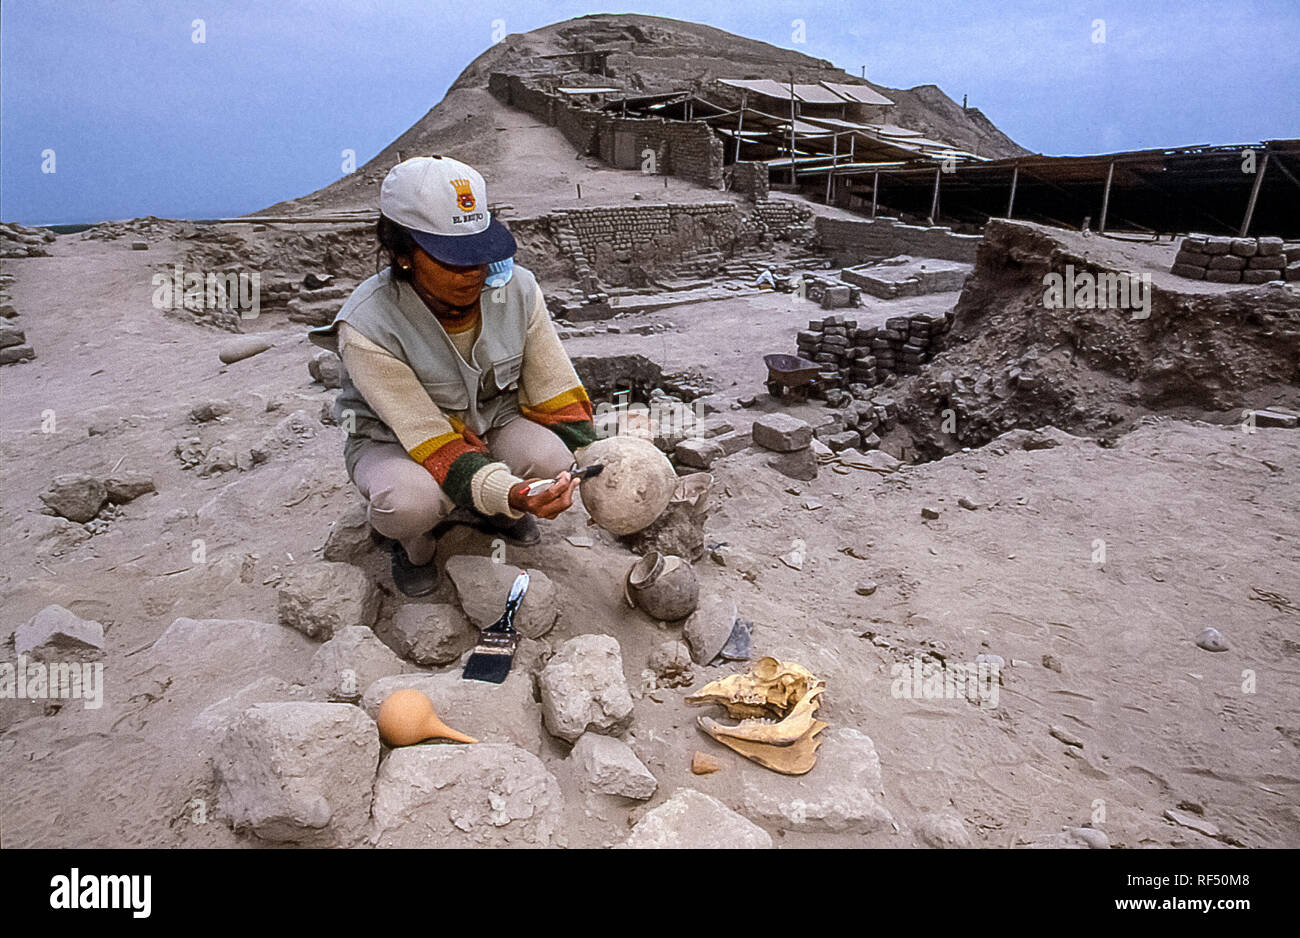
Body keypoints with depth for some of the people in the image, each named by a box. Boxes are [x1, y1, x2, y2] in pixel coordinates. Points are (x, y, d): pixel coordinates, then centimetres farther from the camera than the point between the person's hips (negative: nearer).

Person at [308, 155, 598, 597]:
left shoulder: (517, 288, -19)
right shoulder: (368, 326, -30)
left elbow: (557, 396, -9)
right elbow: (432, 441, -31)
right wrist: (510, 493, -45)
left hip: (491, 419, 3)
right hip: (396, 440, -3)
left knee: (549, 461, -28)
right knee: (410, 501, -36)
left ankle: (485, 512, 8)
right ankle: (411, 542, 4)